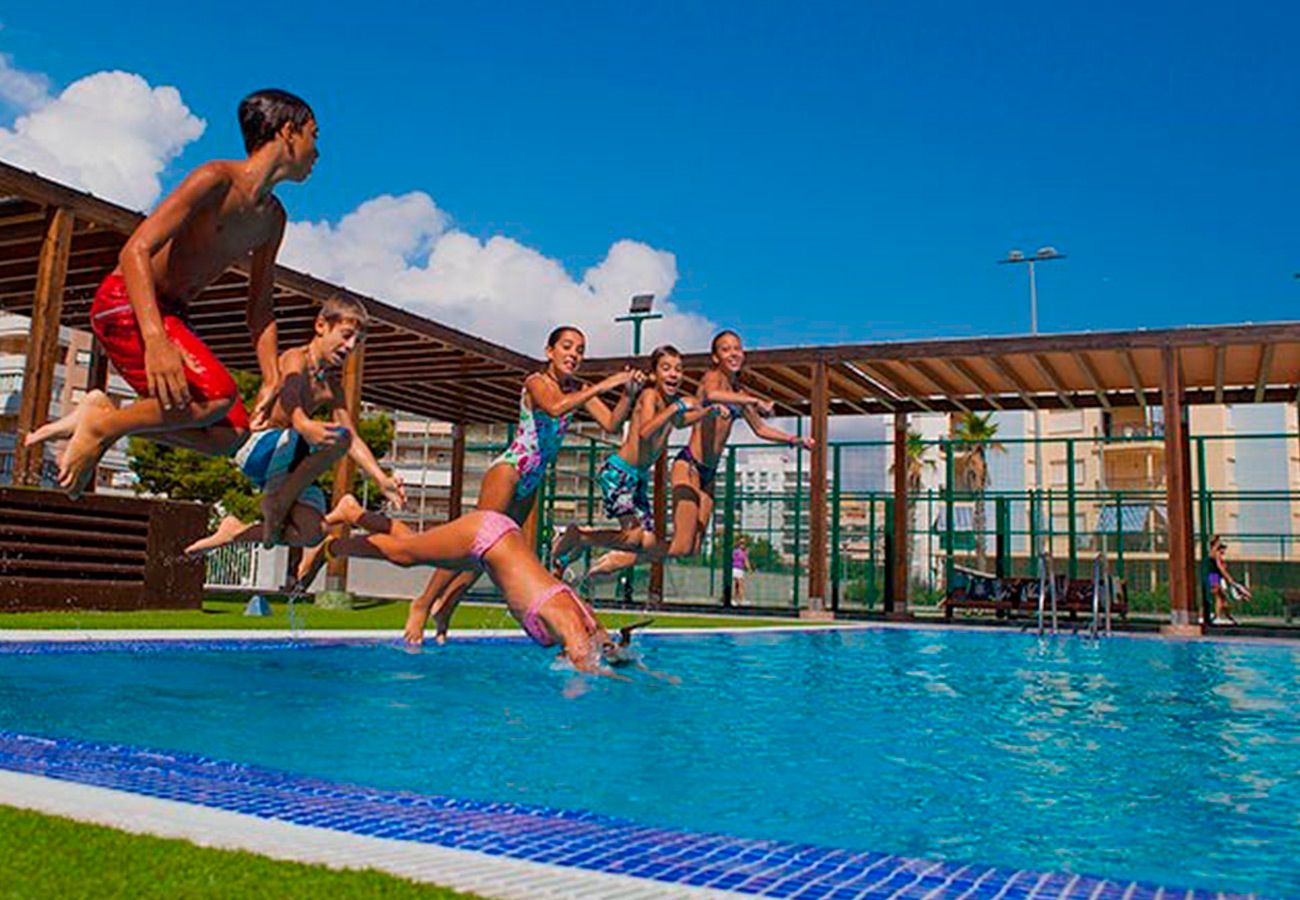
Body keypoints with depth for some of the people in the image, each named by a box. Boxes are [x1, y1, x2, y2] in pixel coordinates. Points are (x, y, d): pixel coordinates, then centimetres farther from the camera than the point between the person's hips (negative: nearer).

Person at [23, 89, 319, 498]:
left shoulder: (273, 218, 9)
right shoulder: (217, 179, -16)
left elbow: (259, 309, 14)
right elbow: (135, 251, -25)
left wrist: (272, 382, 3)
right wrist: (155, 339, -39)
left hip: (168, 313, 8)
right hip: (125, 303, -8)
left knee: (232, 433, 0)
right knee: (218, 394, -29)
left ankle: (106, 414, 4)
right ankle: (100, 425, -9)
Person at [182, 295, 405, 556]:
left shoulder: (333, 387, 14)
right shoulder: (296, 359, -7)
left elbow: (354, 440, 11)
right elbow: (289, 396, -29)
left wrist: (382, 480, -2)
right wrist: (304, 426, -51)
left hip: (282, 467, 8)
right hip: (259, 448, -7)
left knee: (311, 533, -11)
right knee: (338, 437, -29)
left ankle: (236, 532, 11)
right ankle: (277, 504, -14)